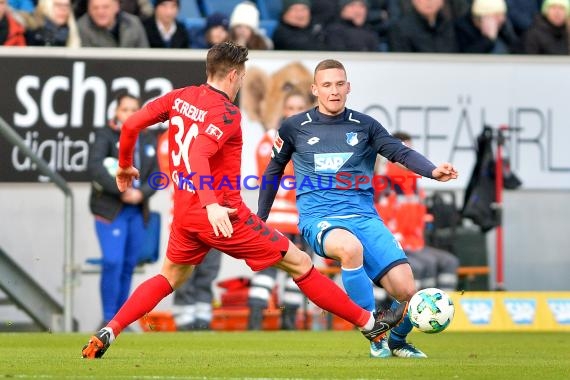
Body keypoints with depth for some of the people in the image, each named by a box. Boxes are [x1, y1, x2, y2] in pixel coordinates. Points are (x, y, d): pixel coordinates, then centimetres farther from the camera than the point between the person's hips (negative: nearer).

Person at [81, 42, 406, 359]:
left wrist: (125, 166, 21)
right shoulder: (226, 113, -17)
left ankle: (107, 334, 12)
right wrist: (211, 204, -40)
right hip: (224, 216, -7)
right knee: (300, 264, 1)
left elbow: (131, 125, 5)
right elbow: (197, 156, -32)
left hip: (185, 212, 7)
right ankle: (370, 324, 6)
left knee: (170, 278, 27)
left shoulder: (179, 98, 5)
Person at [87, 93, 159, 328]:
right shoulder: (105, 136, -3)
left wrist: (142, 193, -11)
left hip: (137, 211, 5)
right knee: (113, 262, -14)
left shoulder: (148, 141, 13)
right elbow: (94, 167, -16)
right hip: (110, 210, -5)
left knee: (128, 265, 6)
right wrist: (122, 190, -22)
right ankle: (108, 319, -6)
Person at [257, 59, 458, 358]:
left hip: (363, 216, 2)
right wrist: (259, 219, 23)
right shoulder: (295, 128, 8)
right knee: (351, 247, -40)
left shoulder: (364, 126, 9)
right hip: (319, 218, -2)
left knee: (406, 291, -13)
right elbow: (275, 169, 22)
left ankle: (396, 342, 23)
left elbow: (401, 152, -4)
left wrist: (433, 171, -24)